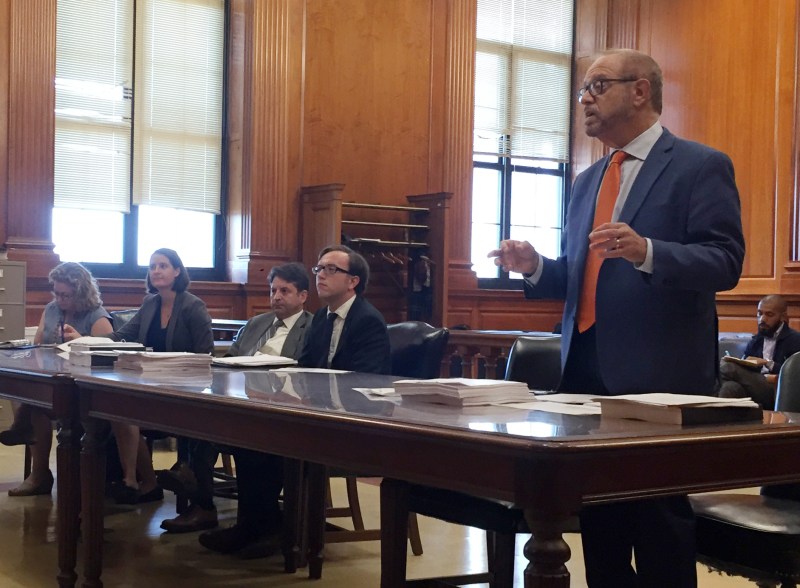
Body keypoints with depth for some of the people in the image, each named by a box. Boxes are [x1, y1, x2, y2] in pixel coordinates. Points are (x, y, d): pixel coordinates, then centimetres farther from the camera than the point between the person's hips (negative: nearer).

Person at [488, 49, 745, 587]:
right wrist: (536, 267, 1)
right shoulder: (588, 181, 18)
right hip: (589, 371, 7)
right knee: (599, 528, 14)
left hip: (659, 374, -7)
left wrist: (646, 251, -30)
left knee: (660, 533, 1)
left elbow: (725, 261, -15)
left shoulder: (701, 165, -4)